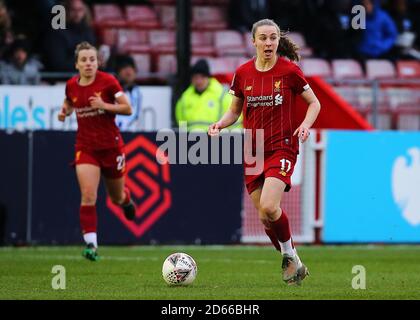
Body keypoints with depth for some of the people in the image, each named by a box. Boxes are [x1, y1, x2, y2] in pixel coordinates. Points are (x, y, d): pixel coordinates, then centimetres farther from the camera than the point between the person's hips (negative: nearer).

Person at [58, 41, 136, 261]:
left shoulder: (107, 82, -12)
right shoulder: (71, 86, -1)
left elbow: (127, 109, -9)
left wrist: (104, 105, -23)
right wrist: (64, 113, -1)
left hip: (111, 146, -1)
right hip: (85, 147, 1)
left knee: (116, 197, 15)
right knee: (88, 196, -16)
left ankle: (126, 200, 53)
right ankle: (91, 243, -15)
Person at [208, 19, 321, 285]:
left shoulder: (289, 71, -6)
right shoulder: (243, 73, 4)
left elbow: (314, 103, 4)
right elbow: (235, 111, 15)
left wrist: (306, 124, -15)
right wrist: (220, 124, -5)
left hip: (282, 148, -4)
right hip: (253, 151, 4)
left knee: (269, 207, -23)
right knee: (265, 216, 4)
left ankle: (291, 256, 0)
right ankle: (293, 264, 24)